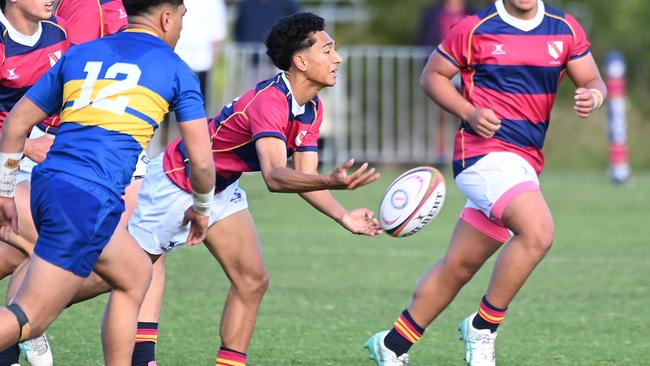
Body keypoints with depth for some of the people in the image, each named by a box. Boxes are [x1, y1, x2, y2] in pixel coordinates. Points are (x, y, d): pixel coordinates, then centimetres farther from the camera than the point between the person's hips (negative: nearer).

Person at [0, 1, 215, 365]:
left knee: (136, 273, 25)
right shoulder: (175, 70, 7)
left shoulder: (79, 54, 21)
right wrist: (202, 208, 25)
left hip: (48, 184, 7)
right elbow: (202, 160, 6)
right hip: (90, 198, -7)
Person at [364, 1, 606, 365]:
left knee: (458, 267, 11)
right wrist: (470, 112, -11)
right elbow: (433, 75, 6)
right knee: (538, 232, -29)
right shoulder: (475, 29, -4)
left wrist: (593, 96, -13)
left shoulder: (565, 29, 7)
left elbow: (593, 80, 12)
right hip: (486, 152, -6)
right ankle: (483, 326, -13)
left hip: (524, 163, 6)